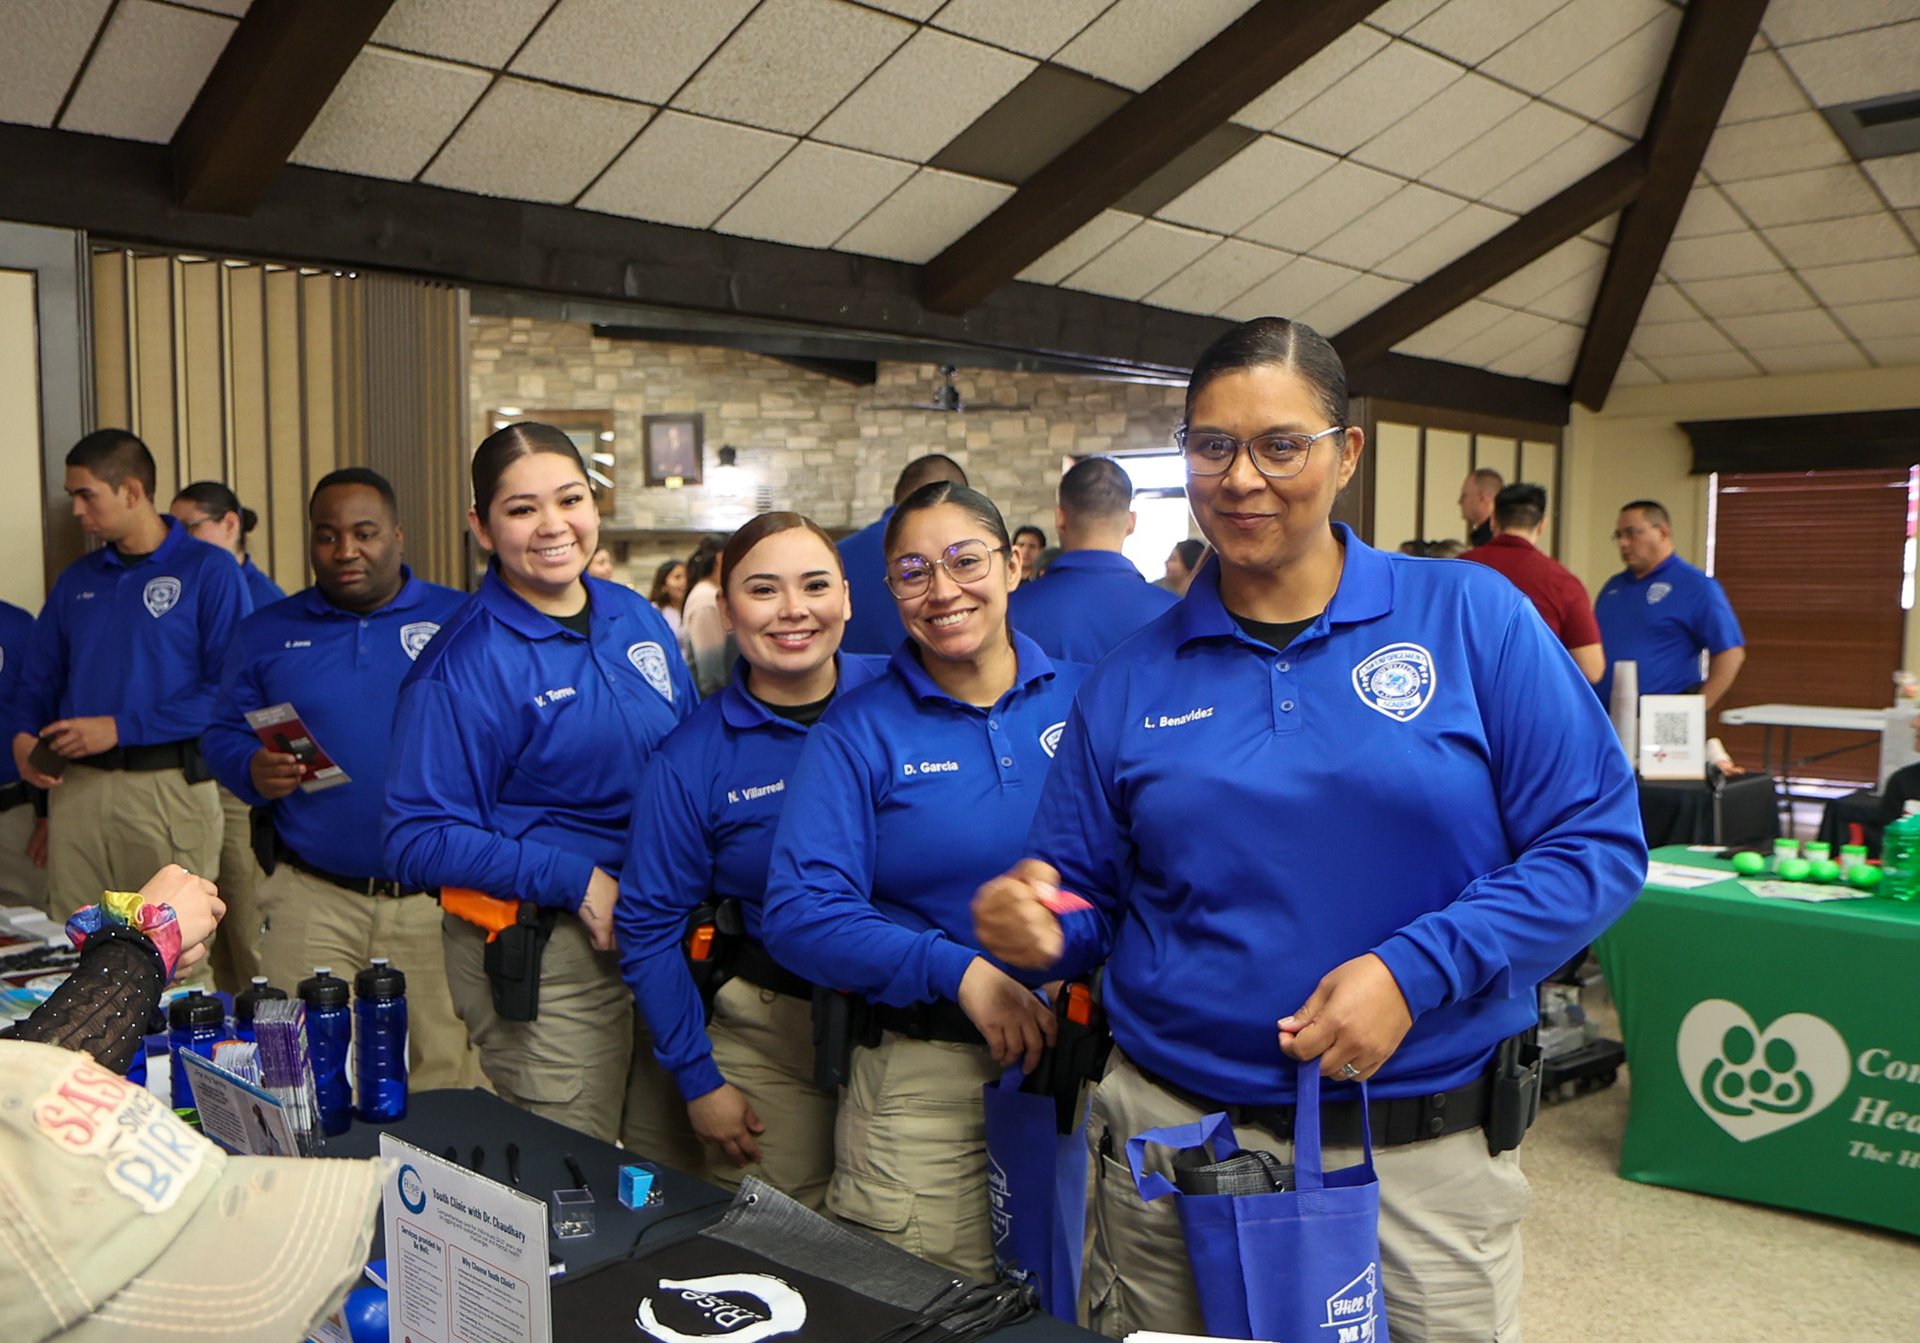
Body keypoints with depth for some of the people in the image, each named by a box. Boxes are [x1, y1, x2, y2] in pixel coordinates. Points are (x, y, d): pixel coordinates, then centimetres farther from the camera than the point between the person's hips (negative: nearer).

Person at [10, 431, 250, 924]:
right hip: (76, 786, 5)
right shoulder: (77, 579, 15)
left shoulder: (210, 570, -4)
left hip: (170, 786, -5)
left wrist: (121, 729, -14)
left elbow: (229, 691, -13)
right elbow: (39, 679, 22)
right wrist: (24, 736, 1)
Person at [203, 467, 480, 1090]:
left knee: (449, 1081, 4)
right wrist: (253, 771, -10)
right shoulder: (268, 631, 12)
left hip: (439, 896, -1)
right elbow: (223, 734, 13)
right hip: (311, 899, 2)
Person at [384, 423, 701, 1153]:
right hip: (545, 956, -5)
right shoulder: (461, 664, -12)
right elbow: (419, 840, -13)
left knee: (677, 1164, 16)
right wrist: (575, 881, -19)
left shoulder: (638, 619, 7)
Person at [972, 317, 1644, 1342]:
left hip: (1426, 1155, -1)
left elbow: (1598, 840, -5)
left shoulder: (1473, 617, -4)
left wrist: (1414, 971, -17)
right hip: (1173, 1137, 2)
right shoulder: (1131, 681, 2)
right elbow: (1085, 891, 9)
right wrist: (1037, 926, -15)